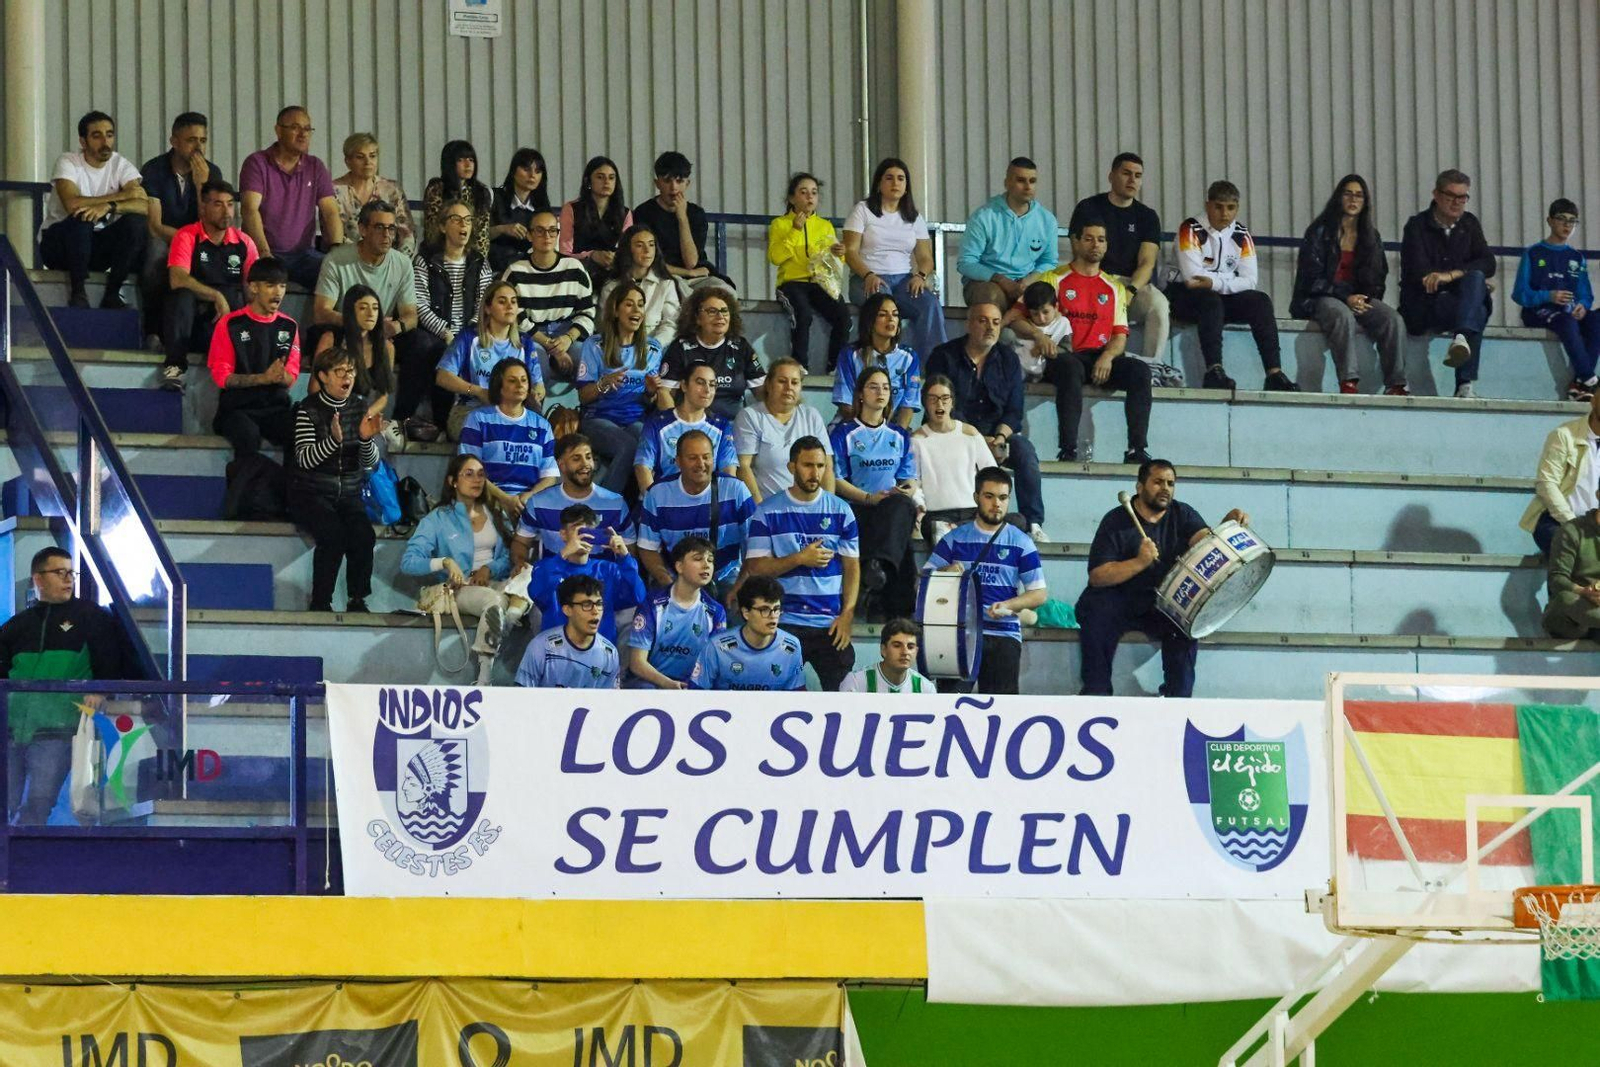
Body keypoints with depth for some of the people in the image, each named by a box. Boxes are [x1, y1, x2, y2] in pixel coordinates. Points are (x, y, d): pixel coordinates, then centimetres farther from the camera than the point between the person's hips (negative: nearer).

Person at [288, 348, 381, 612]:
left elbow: (370, 464, 4)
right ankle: (320, 602, -20)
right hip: (311, 492, -4)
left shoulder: (360, 408, 7)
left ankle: (357, 600, -15)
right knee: (333, 534, -30)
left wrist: (366, 439, -17)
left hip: (349, 493, 4)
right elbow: (305, 459, -16)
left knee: (364, 535, -25)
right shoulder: (309, 409, -5)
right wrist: (334, 440, -32)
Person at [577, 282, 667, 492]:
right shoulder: (595, 346, 7)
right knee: (630, 446, -37)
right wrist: (604, 383, -16)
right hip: (600, 419, -3)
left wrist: (651, 392, -4)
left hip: (637, 421, 3)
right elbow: (583, 396, 4)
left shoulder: (652, 348, 18)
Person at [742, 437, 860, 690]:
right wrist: (799, 559, -15)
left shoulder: (840, 511, 8)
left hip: (831, 624, 1)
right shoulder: (768, 512, 3)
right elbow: (755, 568, -3)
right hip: (784, 622, -1)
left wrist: (847, 614, -5)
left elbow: (852, 567, 7)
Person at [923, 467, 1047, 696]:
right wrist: (947, 572, -13)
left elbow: (1039, 593, 6)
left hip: (1004, 634, -1)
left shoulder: (1021, 543, 8)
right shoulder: (956, 538, 12)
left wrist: (1008, 606, -12)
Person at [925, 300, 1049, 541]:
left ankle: (1034, 523, -27)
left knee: (1025, 450, -27)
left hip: (997, 432, 3)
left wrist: (1000, 437, -17)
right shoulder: (944, 356, -1)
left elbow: (1014, 410, 6)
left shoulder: (1008, 360, 10)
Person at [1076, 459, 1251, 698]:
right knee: (1097, 608, -32)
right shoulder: (1117, 522, -8)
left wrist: (1228, 525, -37)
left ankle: (1178, 695, -17)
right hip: (1120, 601, -3)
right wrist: (1140, 562, -31)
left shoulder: (1182, 515, 4)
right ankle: (1096, 691, -22)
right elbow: (1097, 576, -17)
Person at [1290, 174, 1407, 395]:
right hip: (1322, 298, -4)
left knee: (1392, 318, -25)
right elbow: (1312, 279, -7)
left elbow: (1378, 278, 16)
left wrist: (1365, 299, -7)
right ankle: (1348, 382, -47)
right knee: (1343, 315, -39)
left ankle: (1395, 385, -30)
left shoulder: (1371, 237, 15)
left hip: (1360, 298, 4)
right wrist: (1346, 298, -17)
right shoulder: (1320, 232, 0)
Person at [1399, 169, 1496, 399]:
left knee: (1475, 278, -30)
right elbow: (1419, 275, -14)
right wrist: (1472, 282, -9)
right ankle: (1465, 383, -44)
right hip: (1423, 306, -4)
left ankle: (1461, 338, -52)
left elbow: (1488, 265, 0)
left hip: (1459, 301, 4)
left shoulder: (1469, 224, 15)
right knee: (1477, 311, -33)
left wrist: (1451, 275, -20)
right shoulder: (1417, 226, -1)